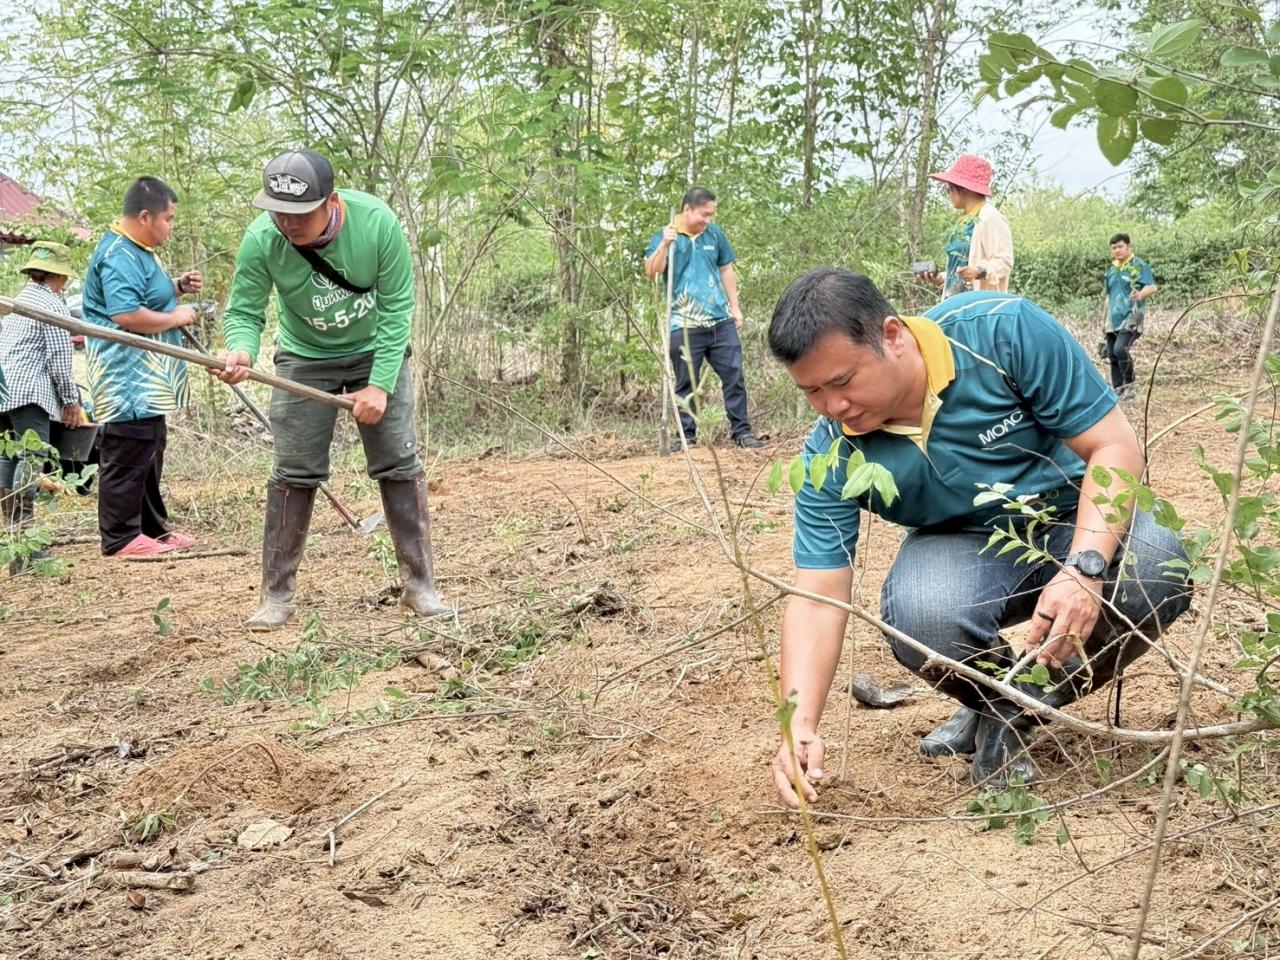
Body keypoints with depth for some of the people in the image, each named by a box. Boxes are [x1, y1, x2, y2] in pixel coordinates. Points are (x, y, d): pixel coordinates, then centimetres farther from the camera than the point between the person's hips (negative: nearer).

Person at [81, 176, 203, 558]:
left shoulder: (139, 251, 15)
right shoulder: (119, 257, -19)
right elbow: (127, 315, -29)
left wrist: (177, 286, 13)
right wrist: (175, 317, -17)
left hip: (146, 379, 11)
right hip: (126, 379, -11)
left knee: (150, 454, 17)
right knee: (127, 457, -6)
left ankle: (153, 527, 27)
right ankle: (120, 537, 1)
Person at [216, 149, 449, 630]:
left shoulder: (378, 222, -27)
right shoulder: (261, 240, -24)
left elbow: (396, 308, -20)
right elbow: (244, 312, -18)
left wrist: (380, 384, -24)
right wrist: (242, 351, -42)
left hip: (377, 352, 0)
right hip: (304, 359, 0)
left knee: (399, 464, -3)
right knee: (294, 473, -4)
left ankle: (420, 584, 7)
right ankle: (276, 595, 6)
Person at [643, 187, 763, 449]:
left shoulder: (715, 234, 9)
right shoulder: (663, 237, -1)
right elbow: (651, 272, -13)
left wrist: (735, 306, 13)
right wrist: (665, 244, -26)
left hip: (722, 321, 3)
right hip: (684, 326, -3)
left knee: (734, 376, 1)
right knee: (686, 383, 5)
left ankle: (741, 430, 9)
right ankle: (688, 435, 13)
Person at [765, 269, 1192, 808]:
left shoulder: (1003, 329, -25)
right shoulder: (832, 456, -17)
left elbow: (1113, 447, -20)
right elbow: (818, 599, -17)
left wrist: (1083, 569, -34)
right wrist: (800, 723, -31)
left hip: (1070, 521, 0)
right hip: (959, 546, 0)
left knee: (1157, 574, -33)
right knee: (919, 618, -34)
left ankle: (1011, 713, -6)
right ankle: (1005, 700, 2)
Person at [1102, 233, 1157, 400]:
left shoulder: (1139, 265, -3)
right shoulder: (1111, 269, 18)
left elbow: (1152, 287, -13)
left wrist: (1140, 295, -34)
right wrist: (1104, 319, 24)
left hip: (1131, 317, -7)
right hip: (1113, 320, 7)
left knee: (1120, 349, -25)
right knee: (1112, 356, 6)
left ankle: (1130, 385, -12)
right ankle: (1118, 391, 13)